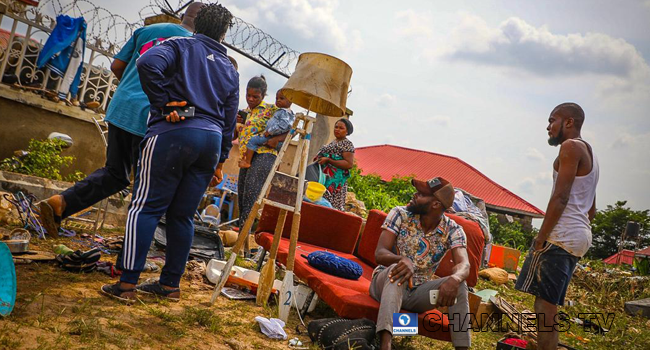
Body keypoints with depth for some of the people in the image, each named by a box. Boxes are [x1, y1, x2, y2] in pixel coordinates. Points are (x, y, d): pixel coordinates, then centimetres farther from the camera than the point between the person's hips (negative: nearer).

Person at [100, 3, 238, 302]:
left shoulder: (180, 46, 6)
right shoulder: (229, 69, 20)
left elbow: (148, 63, -17)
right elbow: (230, 119, 19)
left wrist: (162, 103, -8)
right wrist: (221, 159, 23)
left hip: (173, 133, -5)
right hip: (211, 141, 5)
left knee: (145, 208, -3)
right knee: (182, 215, 10)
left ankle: (128, 284, -7)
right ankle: (170, 284, 14)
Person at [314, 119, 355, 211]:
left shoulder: (347, 144, -7)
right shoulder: (333, 142, 20)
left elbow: (349, 164, -16)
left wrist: (328, 160, -19)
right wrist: (319, 160, 13)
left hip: (334, 180, -9)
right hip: (324, 178, 9)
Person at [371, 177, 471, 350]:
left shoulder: (453, 230, -8)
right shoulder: (400, 214, -11)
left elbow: (464, 265, -23)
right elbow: (380, 254, -20)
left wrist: (455, 278, -48)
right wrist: (404, 260, -43)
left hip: (418, 292, 2)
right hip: (387, 284, -1)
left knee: (458, 285, -24)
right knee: (398, 270, -36)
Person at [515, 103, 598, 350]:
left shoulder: (571, 146, -7)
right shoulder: (590, 154, 23)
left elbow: (560, 197, -17)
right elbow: (591, 209, 25)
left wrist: (541, 237, -16)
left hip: (560, 236, -10)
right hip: (580, 237, 10)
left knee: (544, 303, -9)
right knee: (548, 304, 12)